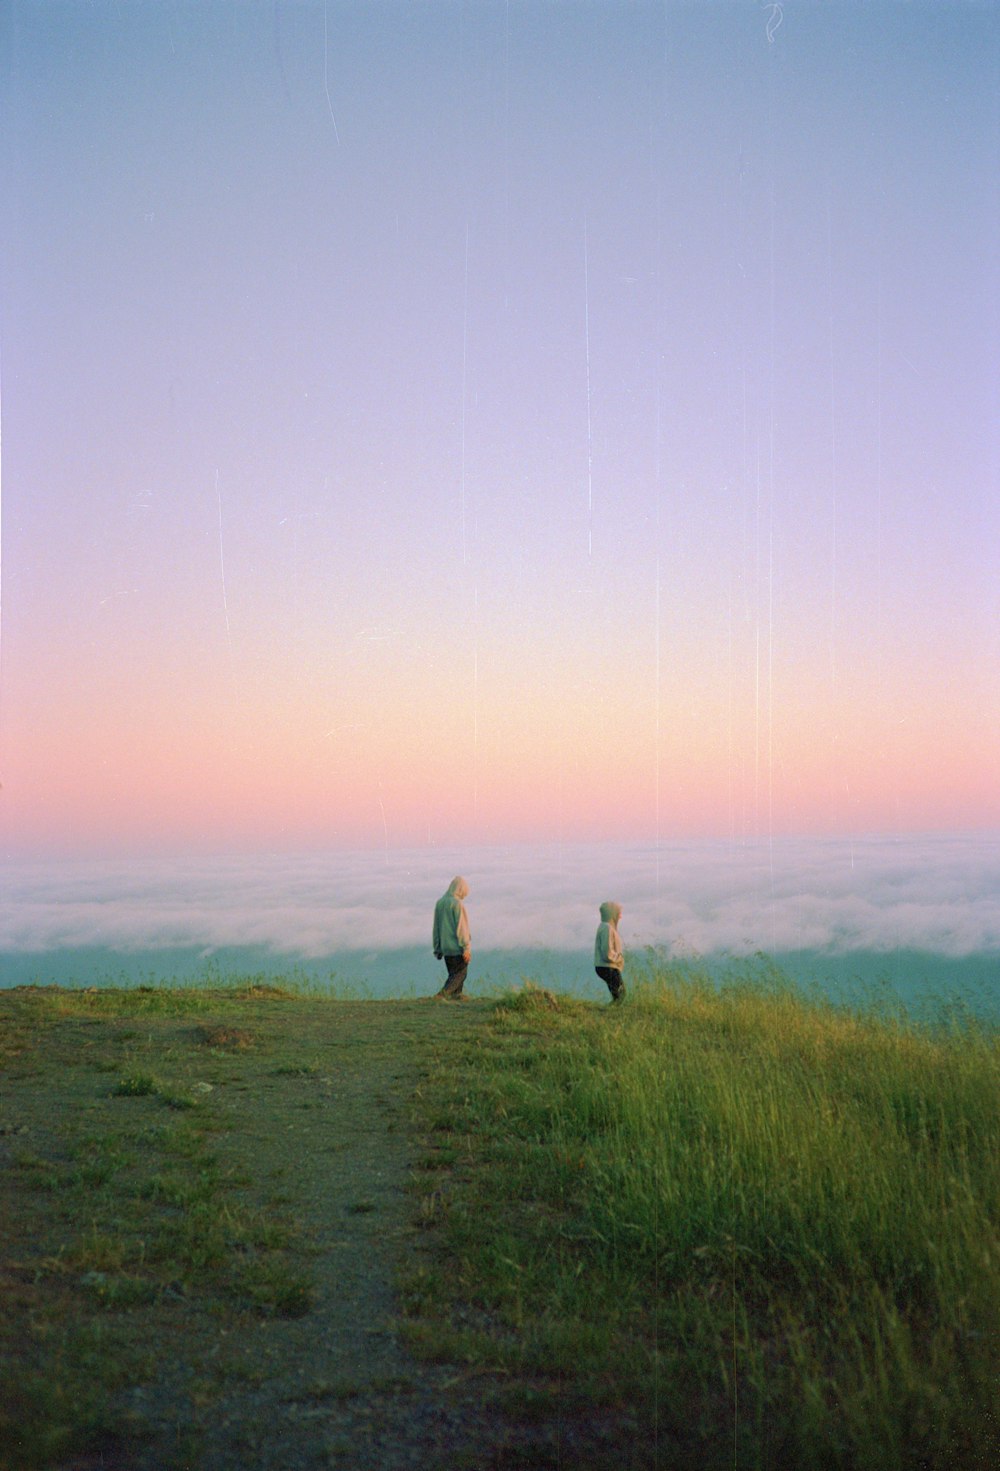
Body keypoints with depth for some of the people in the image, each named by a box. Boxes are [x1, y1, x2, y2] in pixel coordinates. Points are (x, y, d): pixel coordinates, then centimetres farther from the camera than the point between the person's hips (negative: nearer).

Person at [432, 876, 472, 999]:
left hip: (445, 947, 7)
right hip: (457, 947, -7)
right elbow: (461, 927, -16)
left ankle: (456, 995, 10)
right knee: (460, 973, -2)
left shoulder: (440, 902, 9)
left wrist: (437, 948, 19)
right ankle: (443, 993, -16)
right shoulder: (457, 904, -14)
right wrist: (466, 948, -13)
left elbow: (436, 927, 13)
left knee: (453, 973, 15)